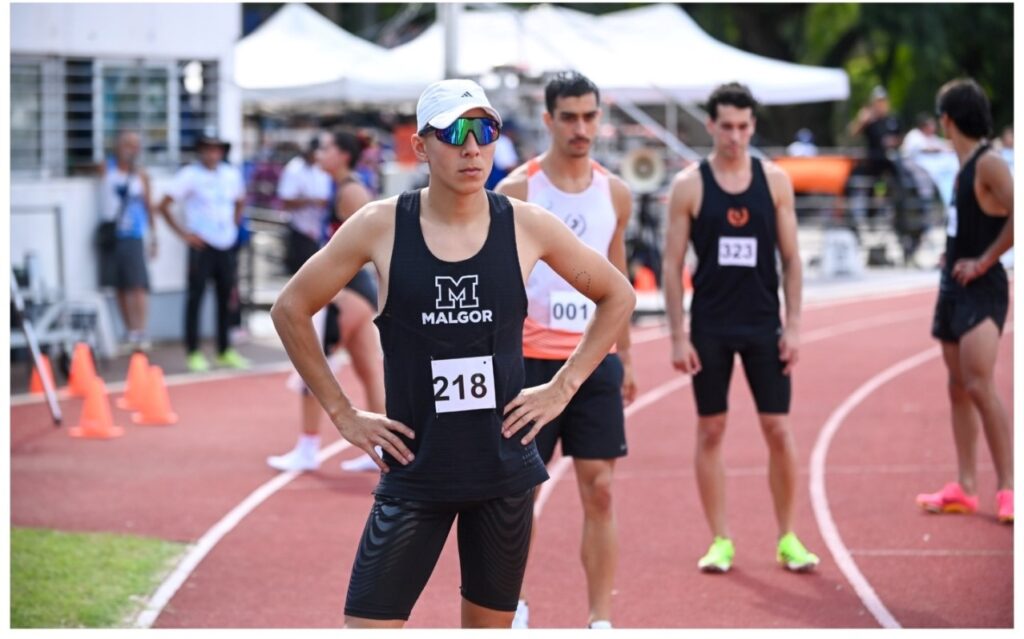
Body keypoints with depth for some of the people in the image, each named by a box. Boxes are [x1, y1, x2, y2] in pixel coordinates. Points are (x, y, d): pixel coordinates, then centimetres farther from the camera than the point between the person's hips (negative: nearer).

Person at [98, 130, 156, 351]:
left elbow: (148, 207, 9)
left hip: (133, 235, -1)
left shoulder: (141, 176, 5)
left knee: (138, 285, -13)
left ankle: (139, 332, -16)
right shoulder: (106, 170, 5)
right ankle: (128, 330, 14)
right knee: (120, 287, 5)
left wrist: (153, 237, 7)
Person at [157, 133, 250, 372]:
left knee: (226, 298, 9)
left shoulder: (231, 174, 9)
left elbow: (240, 200, 28)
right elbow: (164, 206, -9)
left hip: (227, 245, 5)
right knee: (196, 297, -3)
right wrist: (182, 232, -11)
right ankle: (193, 353, 2)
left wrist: (234, 223, 13)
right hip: (202, 245, -5)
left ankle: (225, 352, 19)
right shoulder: (189, 175, -7)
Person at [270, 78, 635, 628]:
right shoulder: (380, 227, -6)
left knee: (488, 629, 11)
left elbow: (617, 297, 11)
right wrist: (342, 414, 1)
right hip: (413, 473, -1)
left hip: (505, 470, 1)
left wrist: (563, 387, 4)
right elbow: (291, 309, 4)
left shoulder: (527, 227, -2)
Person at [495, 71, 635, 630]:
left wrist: (624, 357, 16)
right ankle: (512, 603, 24)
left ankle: (601, 620, 4)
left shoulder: (615, 193, 7)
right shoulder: (517, 190, -4)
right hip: (531, 358, -3)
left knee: (599, 489, -1)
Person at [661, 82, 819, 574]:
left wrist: (794, 325, -2)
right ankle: (720, 541, 11)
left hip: (763, 325, 1)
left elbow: (790, 257, 5)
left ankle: (787, 538, 11)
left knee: (779, 430, 0)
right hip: (710, 327, -1)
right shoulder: (688, 186, -3)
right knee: (710, 431, 3)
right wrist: (677, 335, -7)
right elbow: (673, 264, -2)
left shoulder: (775, 181, 2)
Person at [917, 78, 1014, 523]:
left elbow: (1015, 218, -25)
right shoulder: (965, 164, 12)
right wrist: (955, 257, 13)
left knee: (979, 386, -15)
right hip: (954, 287, 10)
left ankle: (1007, 487, -12)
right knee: (959, 387, 10)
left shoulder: (989, 164, -15)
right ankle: (964, 487, 14)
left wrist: (983, 262, -19)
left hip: (981, 289, -10)